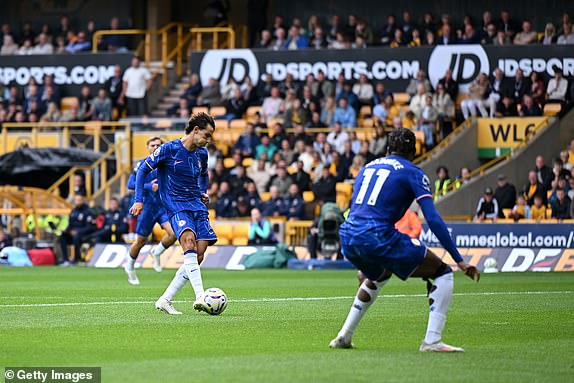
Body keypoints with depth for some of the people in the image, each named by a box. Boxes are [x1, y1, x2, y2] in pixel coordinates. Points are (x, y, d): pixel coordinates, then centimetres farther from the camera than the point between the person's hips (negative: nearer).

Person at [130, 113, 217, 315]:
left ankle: (165, 300, 4)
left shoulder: (202, 154, 11)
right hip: (175, 205, -7)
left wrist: (203, 192, 14)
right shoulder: (169, 149, -8)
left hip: (197, 205, 7)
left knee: (198, 256, -5)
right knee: (189, 239, -31)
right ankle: (200, 297, -42)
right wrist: (139, 200, -6)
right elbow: (143, 169, 0)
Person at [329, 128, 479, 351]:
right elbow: (433, 220, -5)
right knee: (443, 275, 5)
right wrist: (459, 260, -5)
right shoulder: (413, 173, 5)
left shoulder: (368, 167, 24)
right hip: (378, 237, -7)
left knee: (379, 276, 39)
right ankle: (432, 340, -9)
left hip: (347, 238, 7)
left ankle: (344, 337, 33)